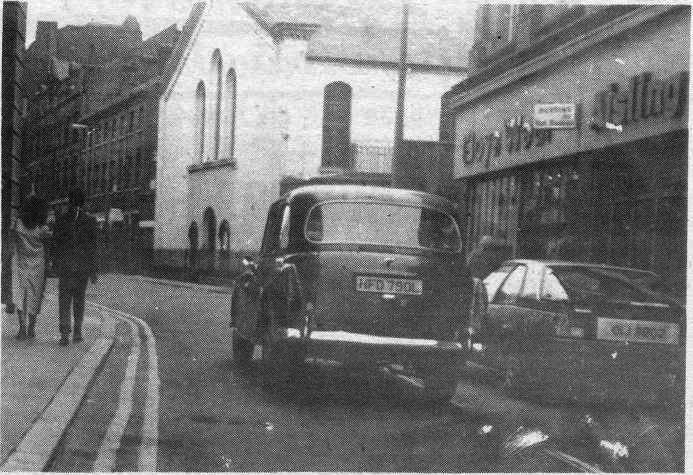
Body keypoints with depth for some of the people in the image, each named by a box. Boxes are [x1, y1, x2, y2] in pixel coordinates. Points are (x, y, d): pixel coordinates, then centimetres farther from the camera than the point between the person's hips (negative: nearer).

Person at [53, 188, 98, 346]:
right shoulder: (90, 220, -2)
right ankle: (77, 331, 18)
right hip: (83, 266, 1)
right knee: (79, 299, 15)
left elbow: (56, 244, 2)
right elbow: (92, 246, -1)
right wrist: (93, 270, 2)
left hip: (65, 266, -1)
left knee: (64, 299, 0)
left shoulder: (61, 220, -2)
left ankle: (65, 333, -13)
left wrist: (55, 265, 12)